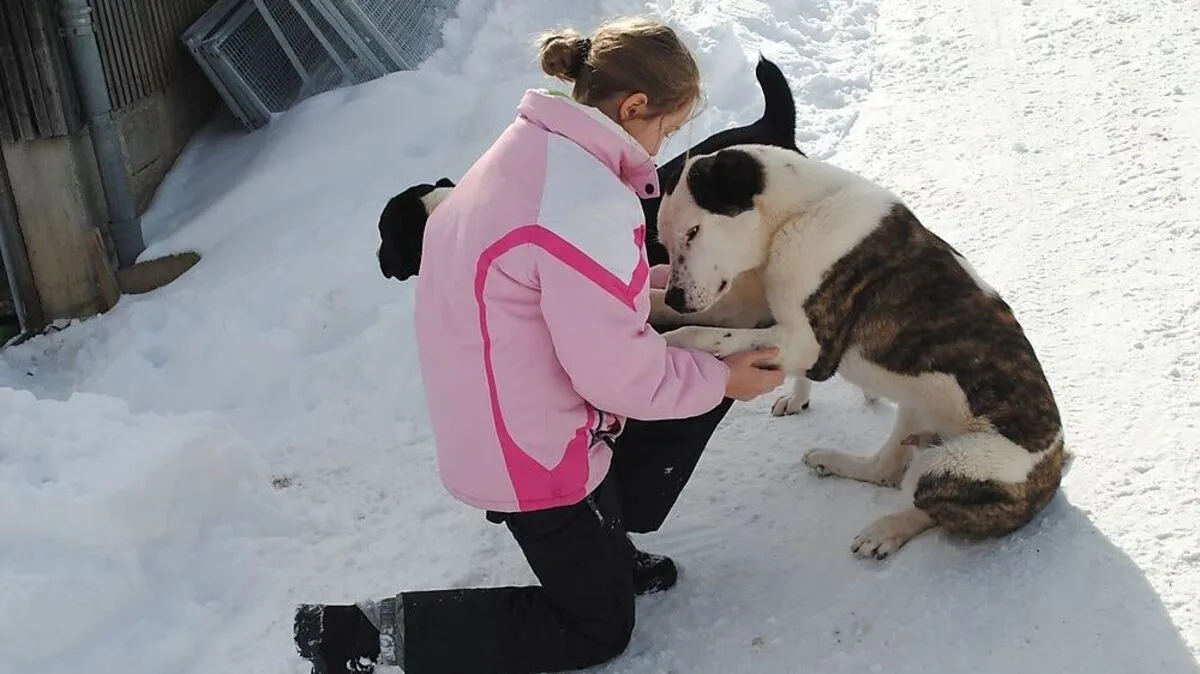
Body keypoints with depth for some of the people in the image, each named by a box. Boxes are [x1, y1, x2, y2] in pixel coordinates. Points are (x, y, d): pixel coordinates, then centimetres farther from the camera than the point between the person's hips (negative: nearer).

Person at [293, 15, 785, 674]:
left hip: (496, 422, 9)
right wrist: (722, 380, -8)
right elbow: (618, 372, -23)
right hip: (535, 448, -9)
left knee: (702, 360, 14)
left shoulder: (533, 150, -1)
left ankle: (607, 540, 20)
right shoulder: (591, 206, -30)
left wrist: (639, 285, 8)